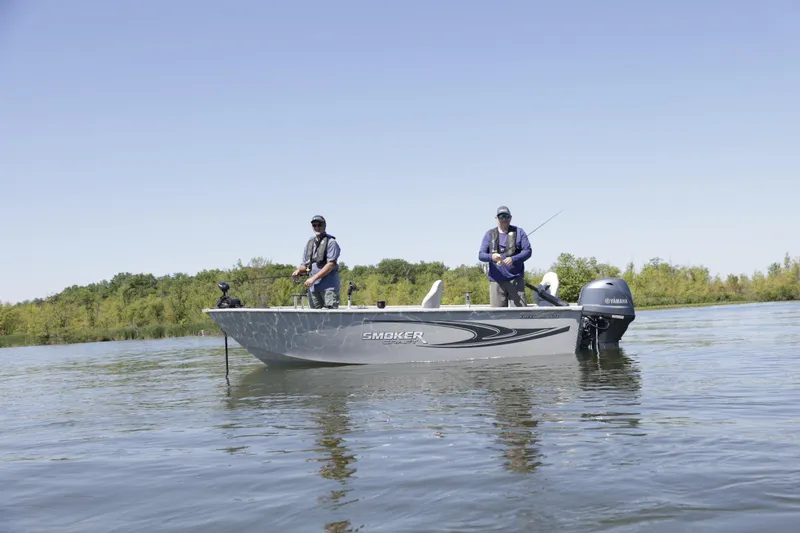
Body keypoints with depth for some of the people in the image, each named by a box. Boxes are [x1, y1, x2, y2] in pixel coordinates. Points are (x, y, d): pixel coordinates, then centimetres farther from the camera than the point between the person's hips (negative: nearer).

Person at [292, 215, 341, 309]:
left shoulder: (331, 242, -2)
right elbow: (306, 264, 21)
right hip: (313, 286, 6)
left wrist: (314, 278, -15)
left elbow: (331, 265, -11)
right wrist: (299, 270, -2)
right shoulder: (310, 243, 18)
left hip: (329, 285, -6)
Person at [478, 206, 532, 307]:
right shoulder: (489, 234, 12)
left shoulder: (519, 232, 9)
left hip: (515, 279, -1)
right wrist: (491, 257, -19)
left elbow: (527, 251, 1)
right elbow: (481, 255, 5)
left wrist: (513, 259, -18)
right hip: (496, 280, 1)